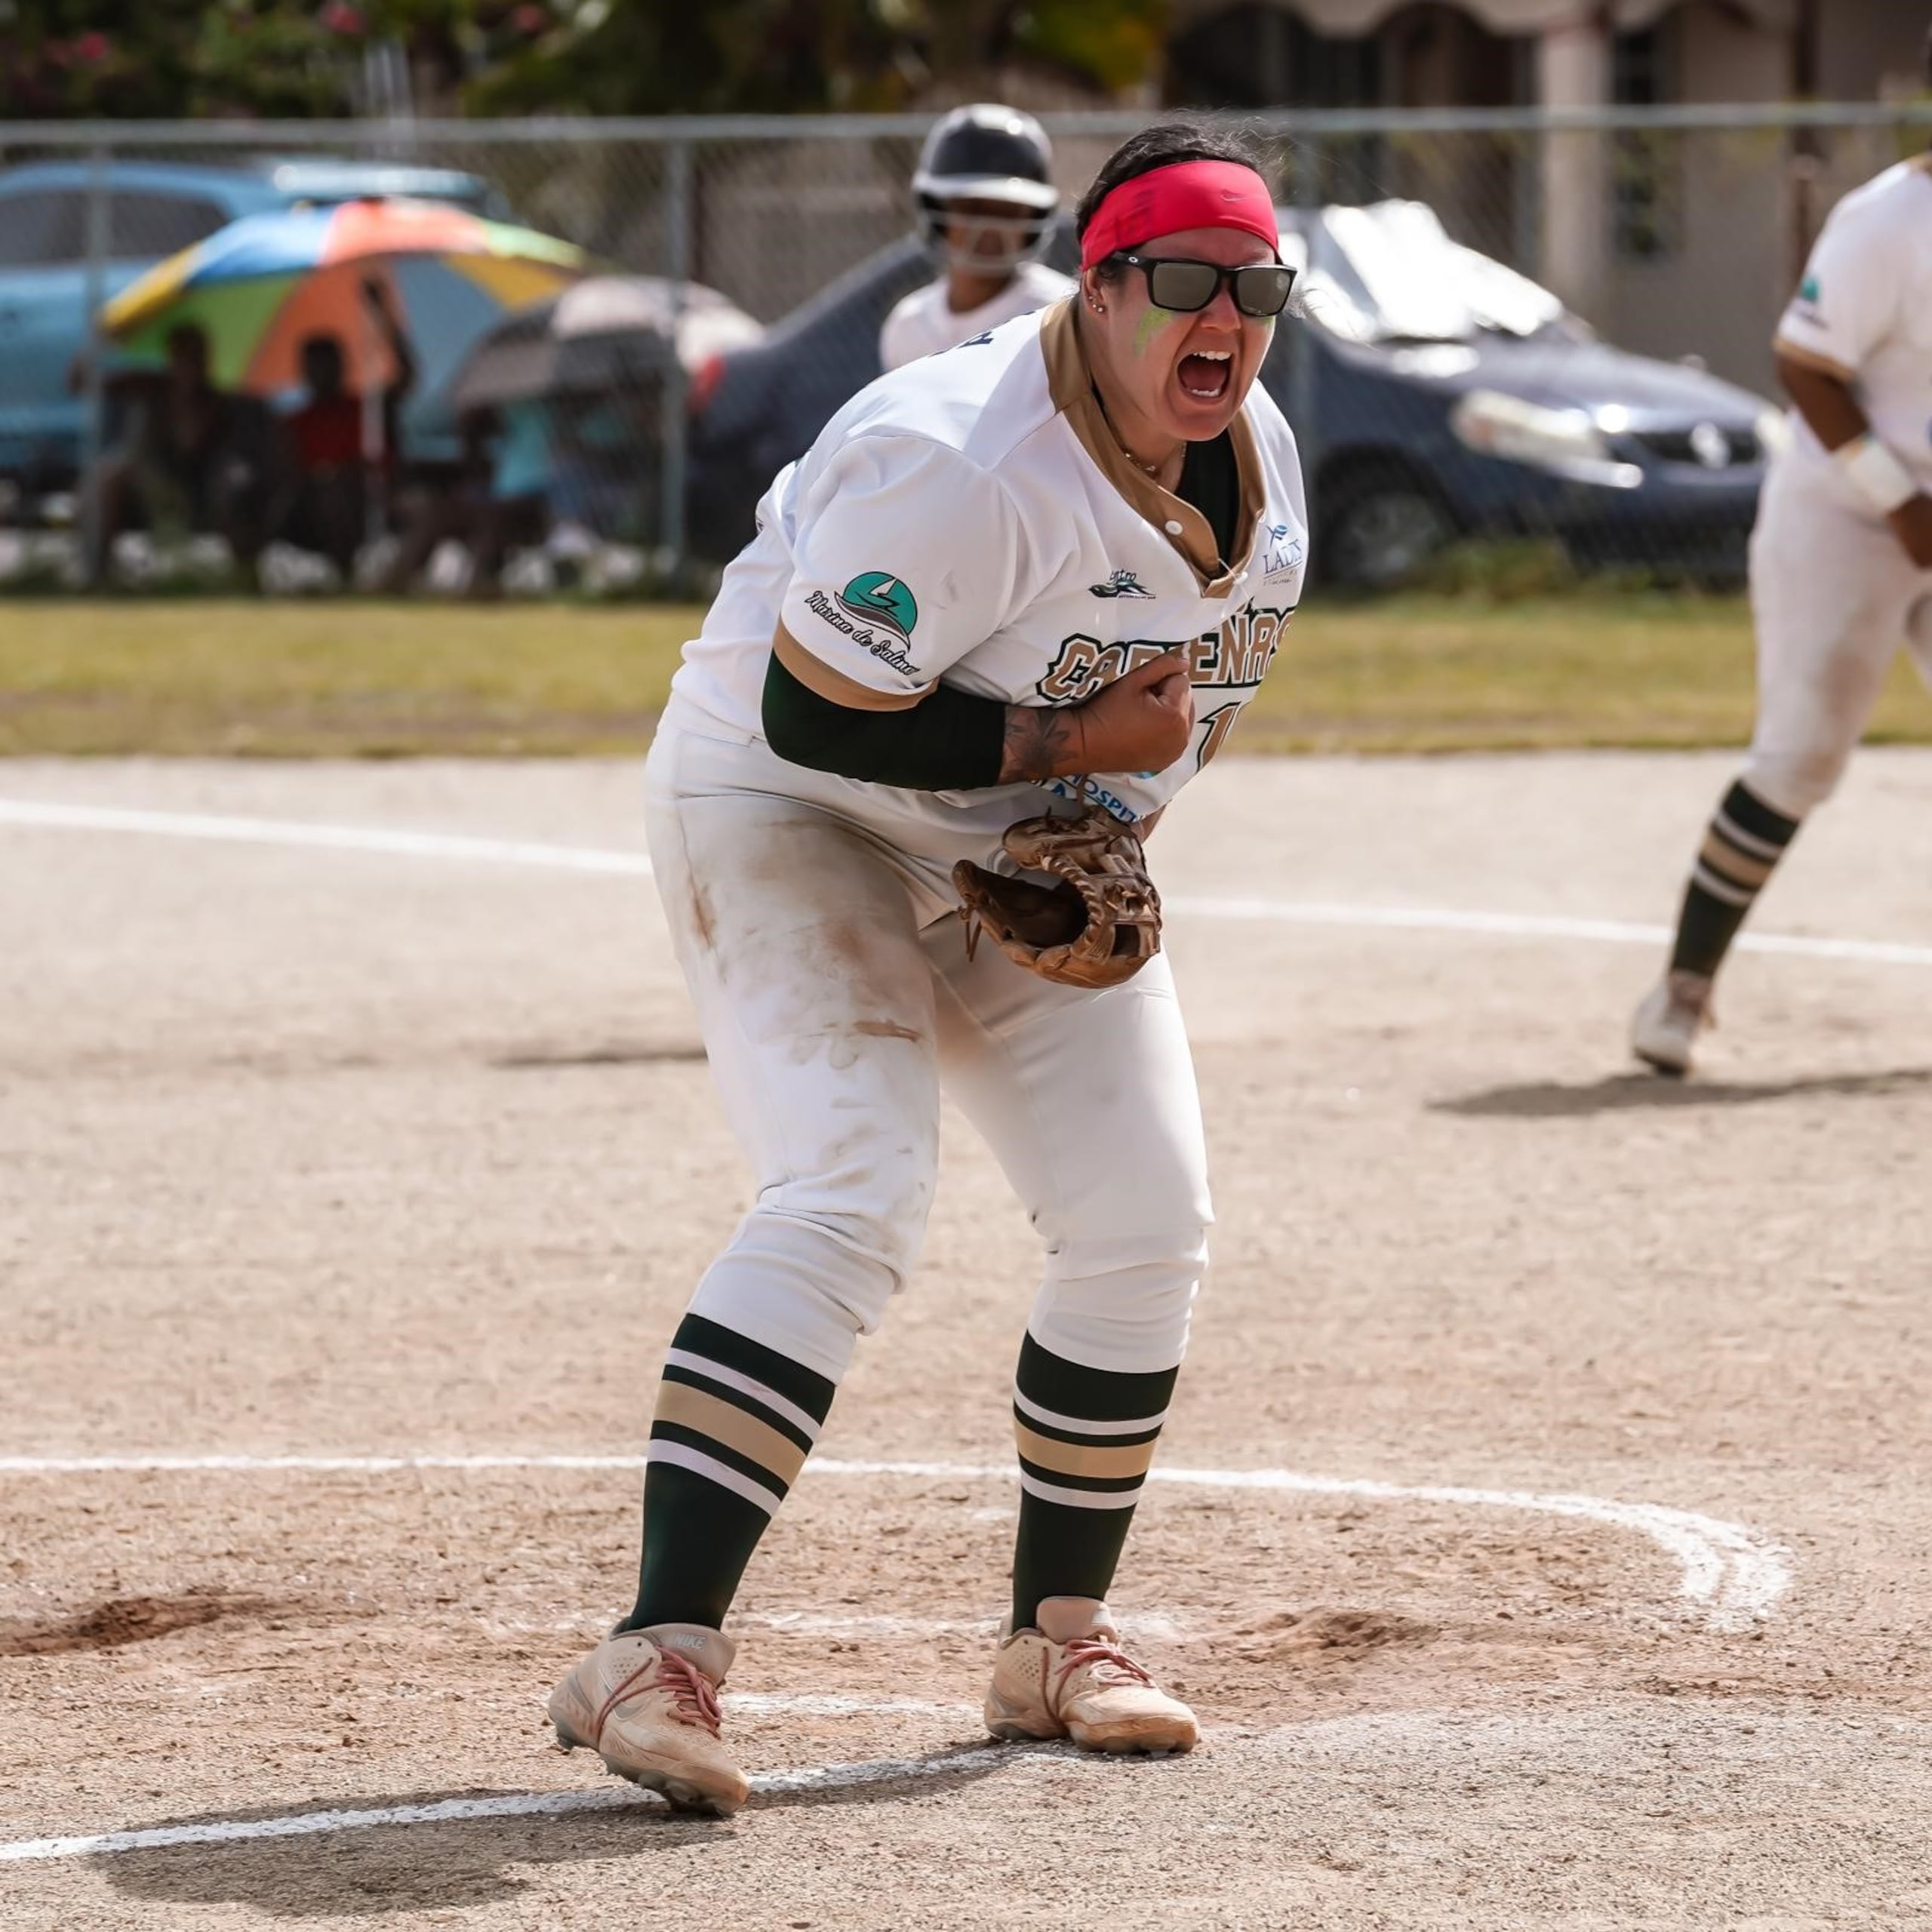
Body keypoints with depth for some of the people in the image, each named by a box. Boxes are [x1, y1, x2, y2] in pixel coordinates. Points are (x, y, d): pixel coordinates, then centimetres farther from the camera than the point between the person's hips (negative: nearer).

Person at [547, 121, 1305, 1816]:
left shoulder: (1256, 457, -3)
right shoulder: (966, 465, -30)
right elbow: (813, 716, -28)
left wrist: (1112, 827, -3)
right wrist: (1061, 752, -28)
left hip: (1039, 855, 8)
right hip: (790, 810, -8)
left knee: (1146, 1222, 1)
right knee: (853, 1188, -26)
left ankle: (1057, 1641, 17)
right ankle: (660, 1655, -33)